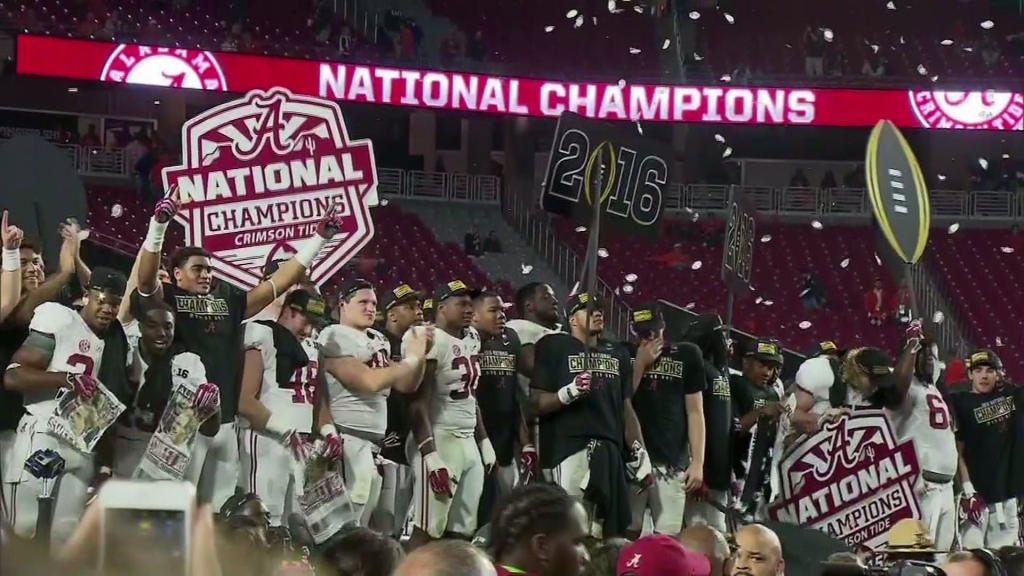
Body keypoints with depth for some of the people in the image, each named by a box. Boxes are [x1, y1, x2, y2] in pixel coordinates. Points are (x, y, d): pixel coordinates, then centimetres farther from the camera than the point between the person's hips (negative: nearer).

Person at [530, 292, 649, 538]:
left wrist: (640, 456, 13)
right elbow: (537, 403, -2)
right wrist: (569, 392, -20)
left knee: (608, 530, 1)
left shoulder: (617, 354, 22)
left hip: (610, 452, 6)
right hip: (569, 449, -6)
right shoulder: (554, 347, 4)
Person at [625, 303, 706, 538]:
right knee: (628, 533, -3)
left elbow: (695, 412, 5)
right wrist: (640, 363, -6)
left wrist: (697, 462, -1)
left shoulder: (687, 355, 5)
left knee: (666, 538, -6)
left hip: (672, 461, 0)